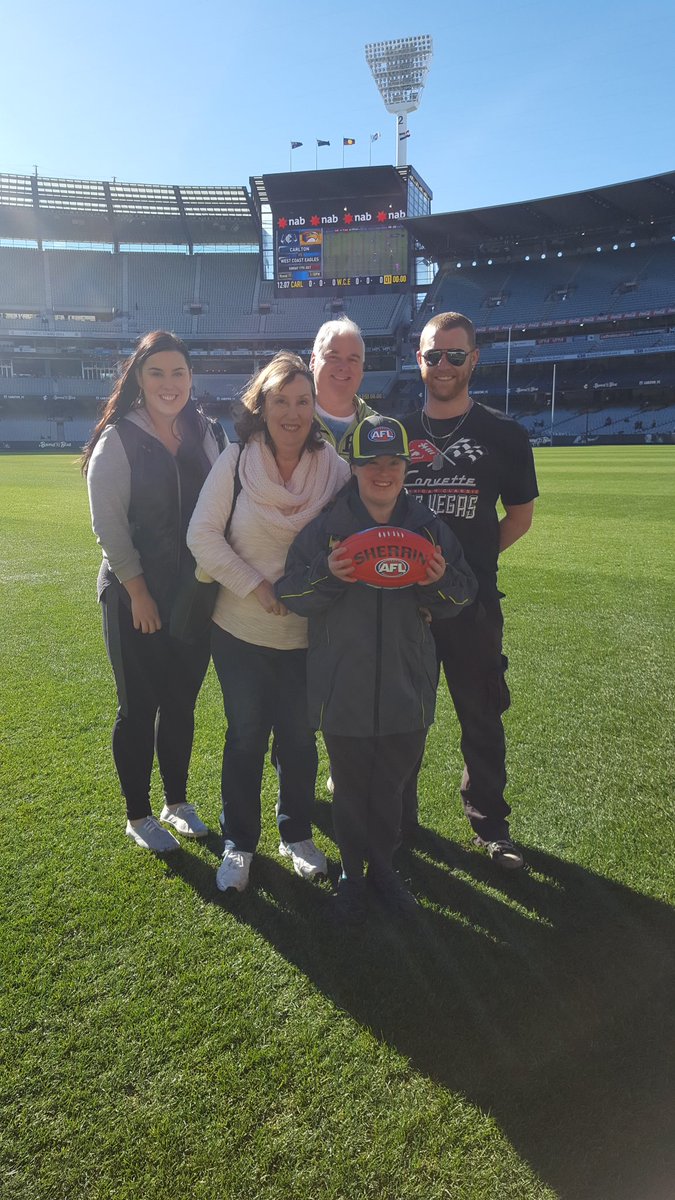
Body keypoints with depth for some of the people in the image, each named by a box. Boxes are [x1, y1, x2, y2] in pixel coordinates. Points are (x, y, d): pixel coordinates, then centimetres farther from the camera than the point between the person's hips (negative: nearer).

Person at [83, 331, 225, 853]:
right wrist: (137, 591, -13)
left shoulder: (208, 436, 5)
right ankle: (138, 816, 26)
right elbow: (108, 523, -11)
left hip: (194, 595, 4)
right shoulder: (118, 440, -8)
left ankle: (177, 802, 34)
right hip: (136, 598, -4)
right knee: (139, 708, 7)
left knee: (181, 703, 15)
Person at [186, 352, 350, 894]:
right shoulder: (235, 461, -8)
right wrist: (254, 586, -15)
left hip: (307, 632, 1)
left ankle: (297, 834, 36)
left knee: (299, 737, 14)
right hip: (240, 630, -1)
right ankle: (239, 842, 30)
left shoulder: (335, 467, -6)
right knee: (245, 737, 12)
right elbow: (202, 535, -8)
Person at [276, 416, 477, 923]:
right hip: (343, 688, -2)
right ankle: (352, 871, 35)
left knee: (392, 785, 17)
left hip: (407, 687, 2)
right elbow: (289, 591, -5)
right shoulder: (326, 526, -5)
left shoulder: (430, 527, 2)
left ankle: (384, 865, 39)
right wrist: (328, 575, -23)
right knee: (350, 787, 14)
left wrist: (440, 581, -16)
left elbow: (463, 595, 5)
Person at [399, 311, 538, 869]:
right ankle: (398, 818, 30)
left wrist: (470, 557, -1)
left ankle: (490, 823, 27)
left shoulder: (504, 435, 1)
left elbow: (520, 515, 7)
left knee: (482, 715, 9)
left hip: (473, 599, -1)